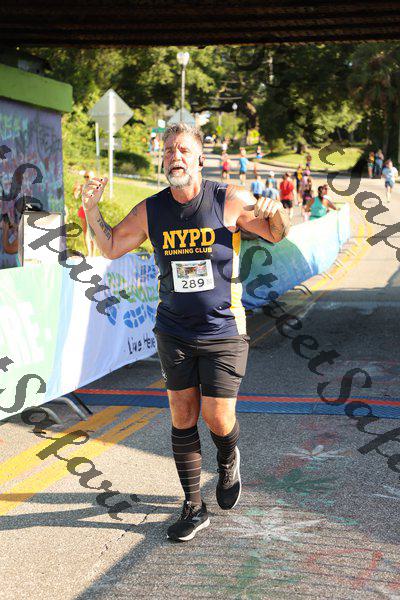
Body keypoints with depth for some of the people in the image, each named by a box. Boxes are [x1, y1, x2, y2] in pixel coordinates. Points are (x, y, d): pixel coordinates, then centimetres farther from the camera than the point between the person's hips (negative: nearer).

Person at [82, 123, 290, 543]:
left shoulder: (230, 201, -9)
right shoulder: (150, 211, -1)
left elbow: (276, 234, 5)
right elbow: (111, 247, 13)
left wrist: (275, 212, -17)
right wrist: (91, 210, -3)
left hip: (223, 332, -2)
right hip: (174, 332, 3)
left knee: (217, 421, -2)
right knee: (182, 418, 4)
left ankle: (228, 462, 35)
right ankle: (194, 508, 18)